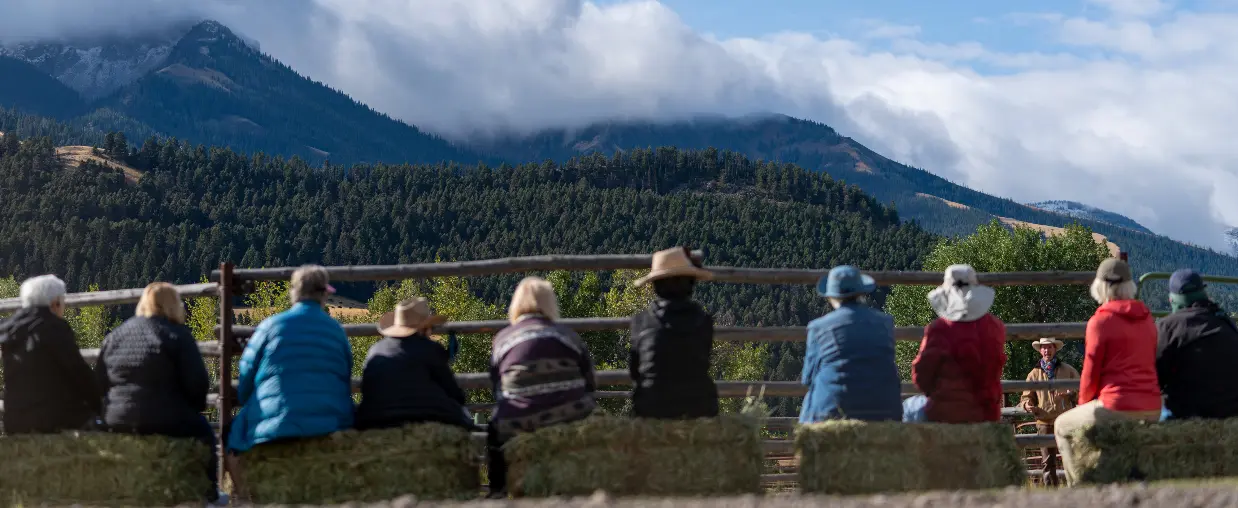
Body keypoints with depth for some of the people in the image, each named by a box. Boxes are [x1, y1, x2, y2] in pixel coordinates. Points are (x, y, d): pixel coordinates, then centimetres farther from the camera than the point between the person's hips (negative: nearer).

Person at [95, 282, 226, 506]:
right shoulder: (177, 334, -6)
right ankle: (209, 494, 28)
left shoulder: (115, 335, 11)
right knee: (203, 430, 24)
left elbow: (99, 382, 13)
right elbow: (198, 383, -10)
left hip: (117, 422, 6)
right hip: (166, 422, -6)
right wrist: (197, 406, 10)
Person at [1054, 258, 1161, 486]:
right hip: (1152, 411, 7)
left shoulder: (1101, 321, -8)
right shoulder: (1147, 319, 12)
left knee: (1062, 427, 18)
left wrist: (1083, 405, 13)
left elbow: (1090, 372, -5)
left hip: (1117, 407, -7)